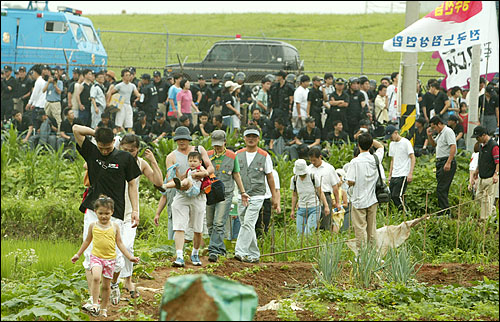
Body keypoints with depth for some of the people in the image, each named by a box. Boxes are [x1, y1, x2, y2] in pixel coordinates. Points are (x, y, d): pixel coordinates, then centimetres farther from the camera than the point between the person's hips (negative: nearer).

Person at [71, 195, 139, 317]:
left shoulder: (114, 226, 1)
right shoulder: (93, 226, 1)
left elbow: (120, 243, 7)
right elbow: (87, 241, 15)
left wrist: (130, 257, 1)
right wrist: (78, 254, 20)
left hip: (110, 259, 1)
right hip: (96, 256, -1)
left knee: (106, 285, 7)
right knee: (96, 277, -27)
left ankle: (103, 308, 22)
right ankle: (94, 304, -25)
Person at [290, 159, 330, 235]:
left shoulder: (313, 177, -8)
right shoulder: (294, 179, 3)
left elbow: (320, 192, -1)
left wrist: (326, 206, -6)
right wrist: (293, 210, 15)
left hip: (314, 209, -4)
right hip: (301, 209, 4)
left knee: (308, 233, -16)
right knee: (300, 234, -1)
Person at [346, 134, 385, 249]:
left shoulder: (355, 162, -14)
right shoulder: (376, 159, -2)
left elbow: (350, 182, -17)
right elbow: (380, 146, 20)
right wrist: (370, 140, 10)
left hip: (359, 200, -4)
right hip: (372, 200, 4)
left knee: (360, 228, -1)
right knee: (372, 228, 12)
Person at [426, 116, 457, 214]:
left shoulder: (448, 132, -11)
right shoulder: (440, 133, 20)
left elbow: (453, 147, -22)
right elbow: (433, 144, 36)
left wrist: (448, 163, -28)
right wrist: (429, 136, 16)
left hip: (447, 162, -10)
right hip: (440, 162, 10)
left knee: (441, 189, -14)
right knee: (442, 189, 10)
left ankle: (446, 212, -16)